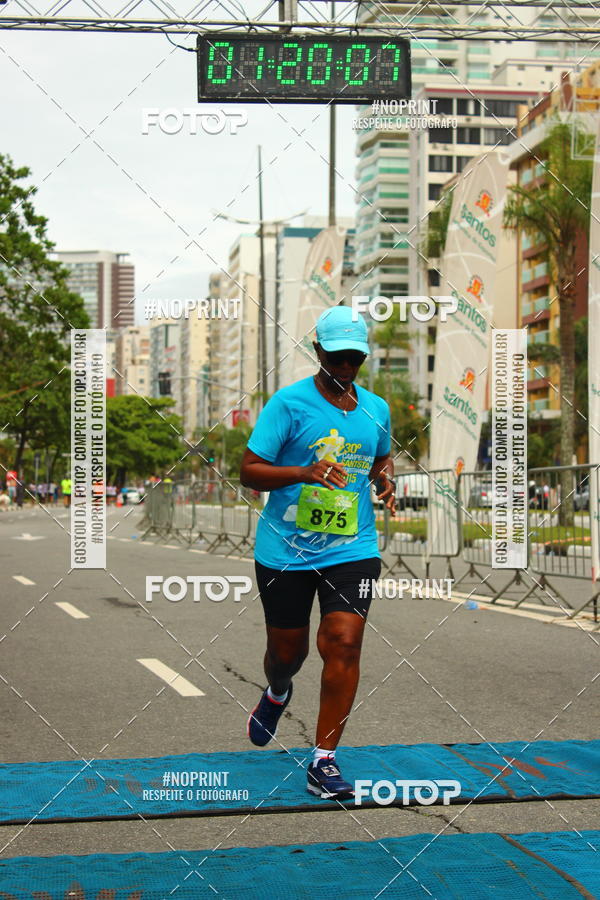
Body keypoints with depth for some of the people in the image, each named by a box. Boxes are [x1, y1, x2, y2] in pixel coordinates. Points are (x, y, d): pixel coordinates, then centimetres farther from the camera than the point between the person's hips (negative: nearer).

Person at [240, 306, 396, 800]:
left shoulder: (377, 408, 8)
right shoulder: (289, 402, -8)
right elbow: (249, 470, -10)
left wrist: (385, 480, 3)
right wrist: (305, 472, -26)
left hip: (352, 550, 2)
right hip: (285, 551, -2)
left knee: (343, 643, -13)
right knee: (288, 650, 11)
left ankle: (324, 762, -3)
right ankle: (276, 695, 50)